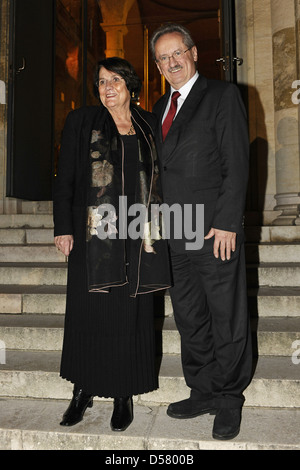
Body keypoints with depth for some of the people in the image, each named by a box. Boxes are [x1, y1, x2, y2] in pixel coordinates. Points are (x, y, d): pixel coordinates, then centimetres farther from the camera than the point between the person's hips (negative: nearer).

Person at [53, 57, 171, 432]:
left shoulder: (148, 124, 13)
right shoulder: (81, 121, 7)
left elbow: (158, 177, 15)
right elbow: (64, 178, 3)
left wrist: (156, 227, 9)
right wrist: (63, 228, -5)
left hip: (137, 235, 2)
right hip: (93, 233, -1)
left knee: (130, 314, 5)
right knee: (89, 310, 5)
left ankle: (124, 394, 20)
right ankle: (84, 389, 23)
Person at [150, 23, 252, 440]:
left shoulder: (223, 95, 0)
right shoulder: (160, 108, 19)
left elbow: (237, 163, -8)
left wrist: (227, 222, -15)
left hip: (215, 230, -6)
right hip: (175, 235, 6)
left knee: (227, 320, 4)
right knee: (190, 320, 13)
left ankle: (228, 399, 22)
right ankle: (203, 392, 28)